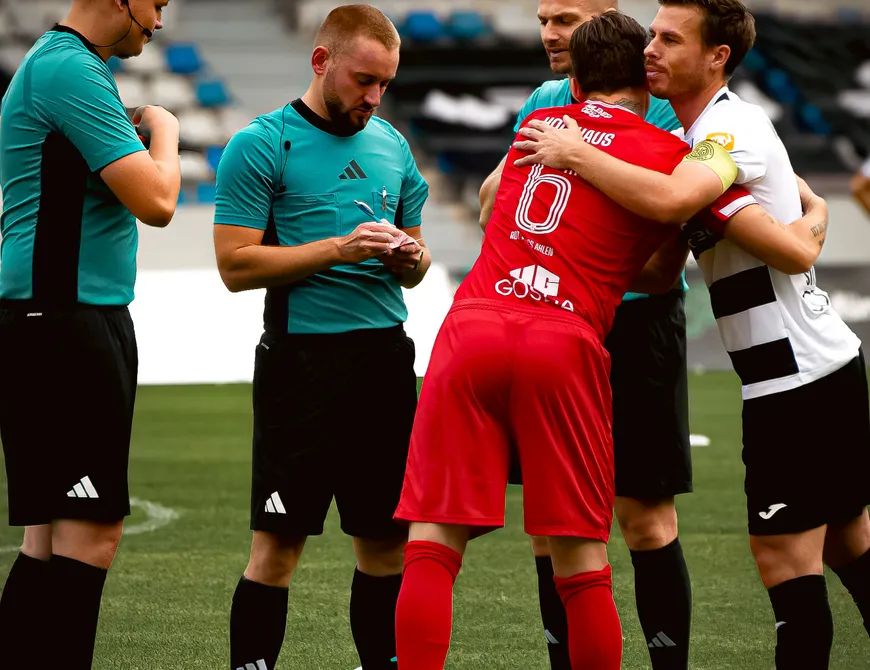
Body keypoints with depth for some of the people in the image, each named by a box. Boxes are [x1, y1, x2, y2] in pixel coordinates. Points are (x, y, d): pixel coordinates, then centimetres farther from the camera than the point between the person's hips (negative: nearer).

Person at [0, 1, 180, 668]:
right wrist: (164, 132, 0)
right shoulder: (70, 70, -14)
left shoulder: (55, 64, 20)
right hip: (61, 325, -11)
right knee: (89, 534, -13)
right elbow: (155, 202, -17)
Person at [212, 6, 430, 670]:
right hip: (304, 360, -6)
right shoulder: (261, 145, -3)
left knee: (388, 538, 8)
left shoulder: (391, 145, 16)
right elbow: (236, 264, -9)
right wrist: (339, 249, -16)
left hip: (387, 358, 6)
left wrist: (410, 258, -1)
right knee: (278, 543, -7)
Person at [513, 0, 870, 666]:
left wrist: (577, 155, -25)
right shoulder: (707, 132, 15)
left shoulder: (736, 127, -15)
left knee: (785, 555, -8)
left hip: (796, 378, -10)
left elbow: (670, 199, -36)